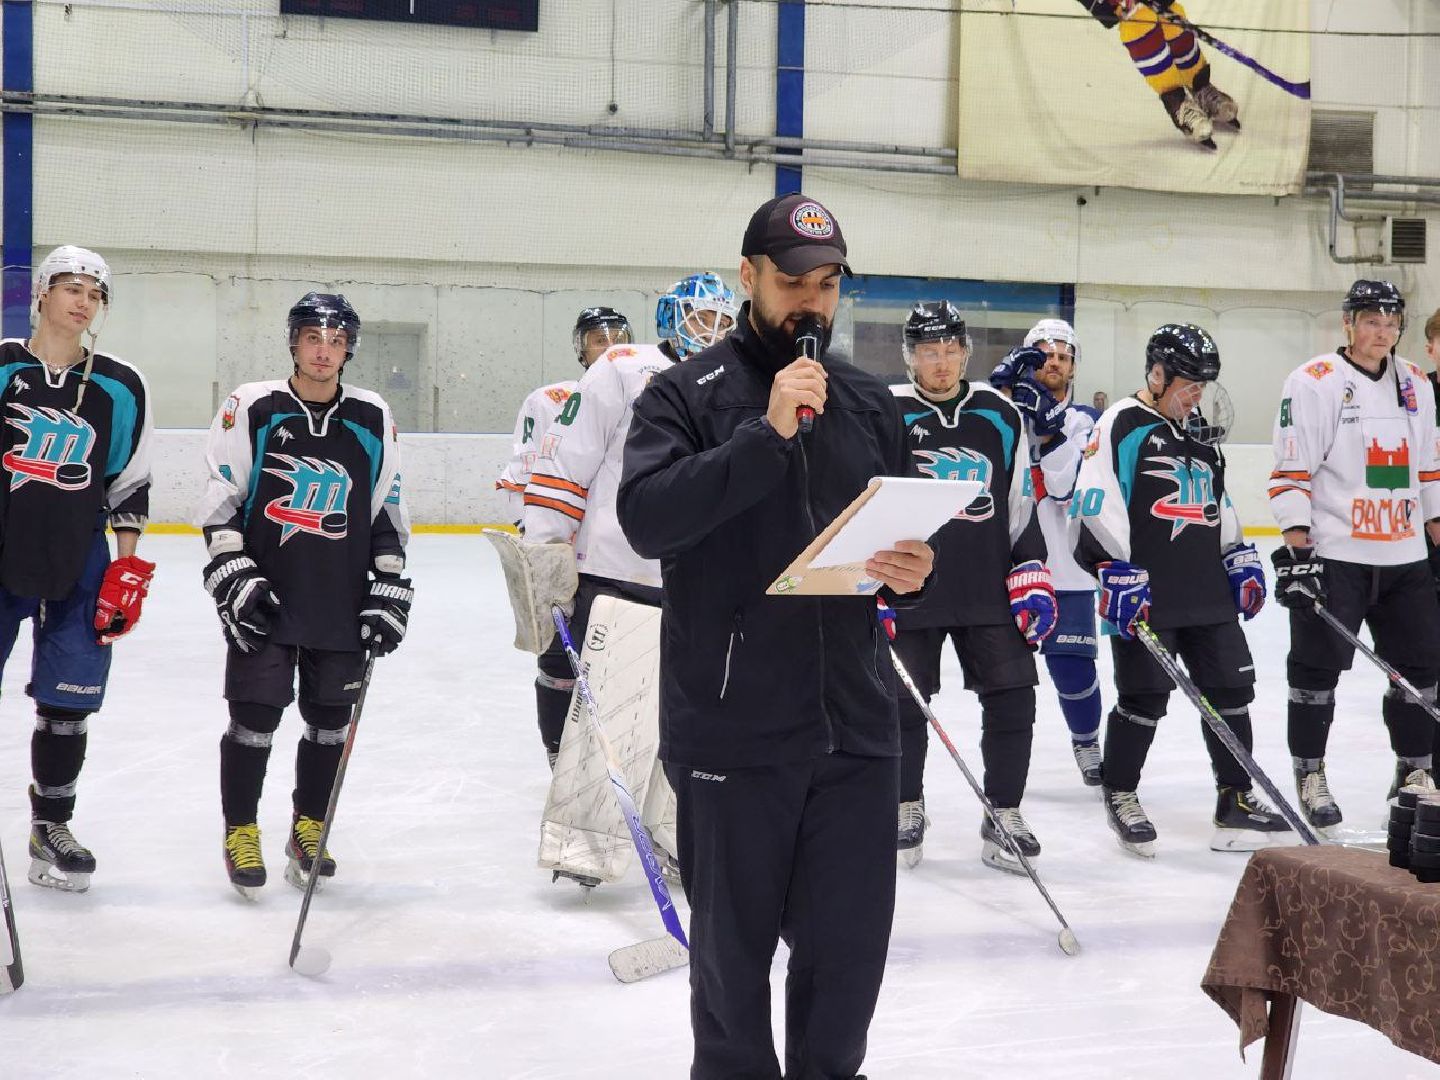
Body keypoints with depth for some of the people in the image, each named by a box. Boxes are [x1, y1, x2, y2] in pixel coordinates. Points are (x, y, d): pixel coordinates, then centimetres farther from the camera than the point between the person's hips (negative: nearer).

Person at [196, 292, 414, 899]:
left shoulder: (372, 420, 6)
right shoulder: (252, 408, -1)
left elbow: (388, 514, 11)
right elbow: (220, 501, 0)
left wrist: (389, 589, 5)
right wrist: (230, 573, -8)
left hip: (342, 605, 3)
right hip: (264, 598, -2)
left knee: (330, 721, 7)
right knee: (255, 718, -3)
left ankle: (308, 834, 22)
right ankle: (241, 834, 13)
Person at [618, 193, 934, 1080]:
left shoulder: (871, 403, 12)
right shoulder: (687, 395, -2)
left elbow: (910, 534, 18)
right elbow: (646, 517, -18)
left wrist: (916, 571, -5)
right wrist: (767, 433, -22)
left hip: (856, 724, 4)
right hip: (734, 731, -4)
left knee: (852, 942, 9)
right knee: (735, 946, 8)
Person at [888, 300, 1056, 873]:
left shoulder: (1000, 416, 7)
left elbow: (1021, 504, 14)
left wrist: (1031, 572, 7)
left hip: (988, 589, 3)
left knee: (1013, 696, -2)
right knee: (903, 703, 4)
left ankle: (1003, 816, 10)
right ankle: (906, 810, 24)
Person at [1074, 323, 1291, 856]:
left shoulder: (1200, 431, 18)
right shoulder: (1122, 424, -8)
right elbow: (1097, 502, -15)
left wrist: (1240, 557, 20)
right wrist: (1115, 571, -20)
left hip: (1207, 592, 8)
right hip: (1145, 593, -8)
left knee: (1230, 688, 6)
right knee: (1144, 696, -3)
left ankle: (1236, 799, 14)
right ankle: (1119, 794, 15)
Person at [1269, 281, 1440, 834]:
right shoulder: (1313, 382, -8)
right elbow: (1290, 472, -11)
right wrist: (1298, 547, -17)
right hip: (1332, 556, -6)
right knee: (1318, 667, -1)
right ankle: (1310, 776, 11)